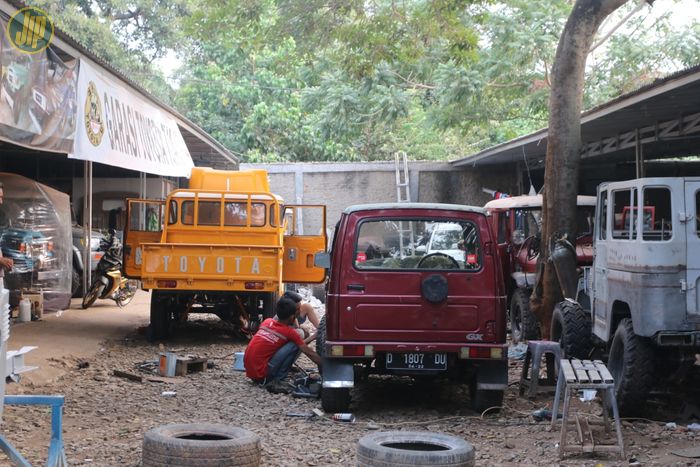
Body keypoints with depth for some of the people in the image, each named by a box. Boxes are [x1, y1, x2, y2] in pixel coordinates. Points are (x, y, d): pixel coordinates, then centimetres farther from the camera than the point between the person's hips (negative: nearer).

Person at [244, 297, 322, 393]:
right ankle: (275, 382, -9)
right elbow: (309, 352, -1)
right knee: (295, 345, -7)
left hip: (249, 371, 7)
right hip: (262, 375, -7)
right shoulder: (290, 332, -7)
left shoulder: (267, 322, 8)